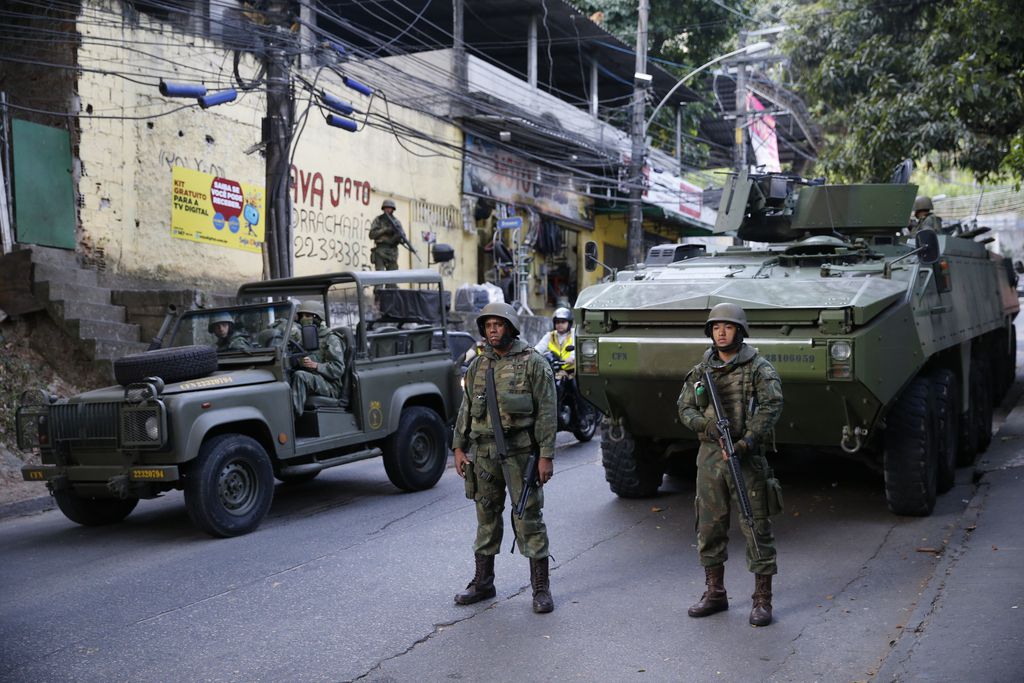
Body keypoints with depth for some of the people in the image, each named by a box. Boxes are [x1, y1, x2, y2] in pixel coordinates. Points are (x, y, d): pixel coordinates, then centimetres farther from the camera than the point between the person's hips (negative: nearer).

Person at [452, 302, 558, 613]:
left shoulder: (533, 363, -5)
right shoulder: (478, 366, 11)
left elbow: (546, 413, -8)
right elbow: (466, 409, 15)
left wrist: (546, 456, -13)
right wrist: (459, 448, 8)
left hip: (520, 451, -5)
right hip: (483, 451, 5)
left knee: (528, 518, -2)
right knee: (486, 517, 13)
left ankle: (541, 587, 8)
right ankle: (483, 582, 24)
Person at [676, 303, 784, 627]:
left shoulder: (758, 367, -4)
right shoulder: (701, 369, 11)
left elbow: (772, 404, -16)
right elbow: (685, 408, 10)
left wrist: (746, 442, -24)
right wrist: (706, 424, -11)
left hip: (747, 457, -5)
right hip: (709, 455, 5)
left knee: (757, 528, -1)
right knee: (709, 527, 11)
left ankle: (762, 600, 9)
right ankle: (715, 593, 25)